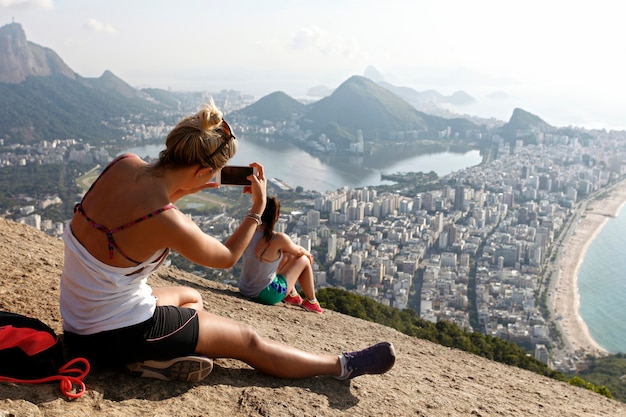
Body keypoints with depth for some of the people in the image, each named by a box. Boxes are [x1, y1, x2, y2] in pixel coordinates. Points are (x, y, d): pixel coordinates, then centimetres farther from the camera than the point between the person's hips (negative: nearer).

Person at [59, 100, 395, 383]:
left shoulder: (124, 164, -10)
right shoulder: (169, 222, -28)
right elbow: (227, 257, -9)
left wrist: (182, 190, 3)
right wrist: (258, 206, -1)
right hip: (118, 335, -7)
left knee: (190, 297, 32)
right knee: (247, 341, 4)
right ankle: (343, 365, 16)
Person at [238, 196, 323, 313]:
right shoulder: (278, 238, -24)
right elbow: (298, 251, -1)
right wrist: (308, 254, 22)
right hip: (265, 294, -6)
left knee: (288, 255, 24)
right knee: (304, 260, 12)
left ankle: (292, 295, 40)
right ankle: (312, 303, 27)